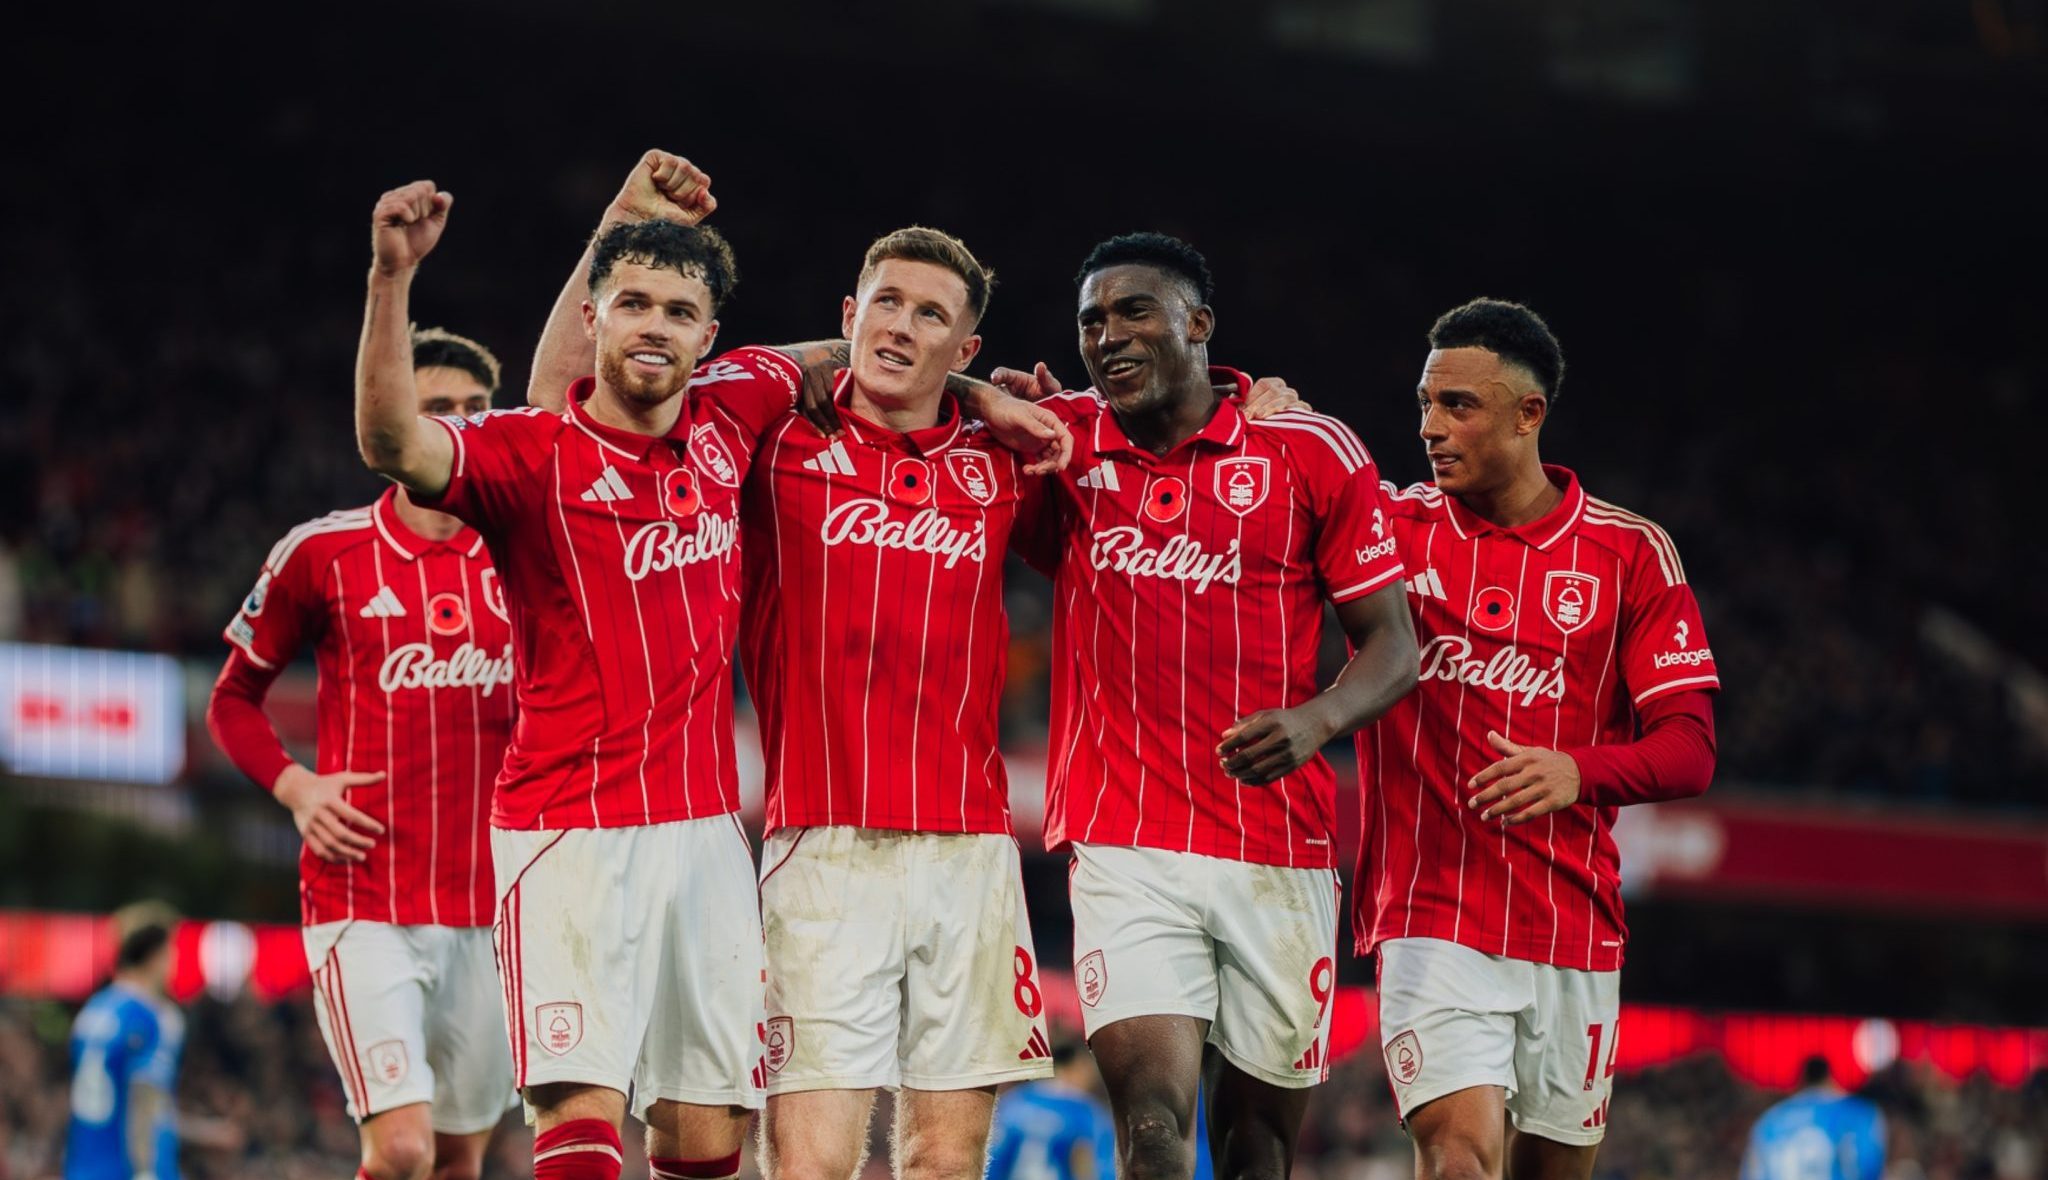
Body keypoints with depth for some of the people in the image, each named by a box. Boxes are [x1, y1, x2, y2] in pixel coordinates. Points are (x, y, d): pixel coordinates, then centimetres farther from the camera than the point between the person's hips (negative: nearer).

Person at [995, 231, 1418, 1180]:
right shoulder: (1061, 439, 6)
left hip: (1282, 853, 0)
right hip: (1125, 845, 0)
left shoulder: (1312, 452, 1)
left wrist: (1316, 720, -18)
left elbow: (1391, 647, 3)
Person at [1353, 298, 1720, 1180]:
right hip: (1432, 921, -2)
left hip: (1575, 928, 2)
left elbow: (1690, 748, -2)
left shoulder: (1631, 554, 3)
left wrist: (1579, 771, -22)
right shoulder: (1391, 527, 4)